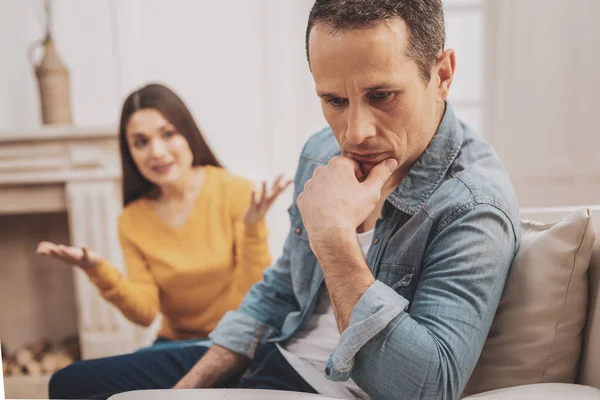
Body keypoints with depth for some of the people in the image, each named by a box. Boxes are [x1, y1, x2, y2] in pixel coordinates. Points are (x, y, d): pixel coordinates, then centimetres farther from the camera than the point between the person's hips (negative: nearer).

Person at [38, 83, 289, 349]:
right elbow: (145, 313, -4)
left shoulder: (236, 192, -11)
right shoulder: (132, 221, 1)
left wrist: (252, 229, -26)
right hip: (175, 342, 3)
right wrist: (99, 272, -18)